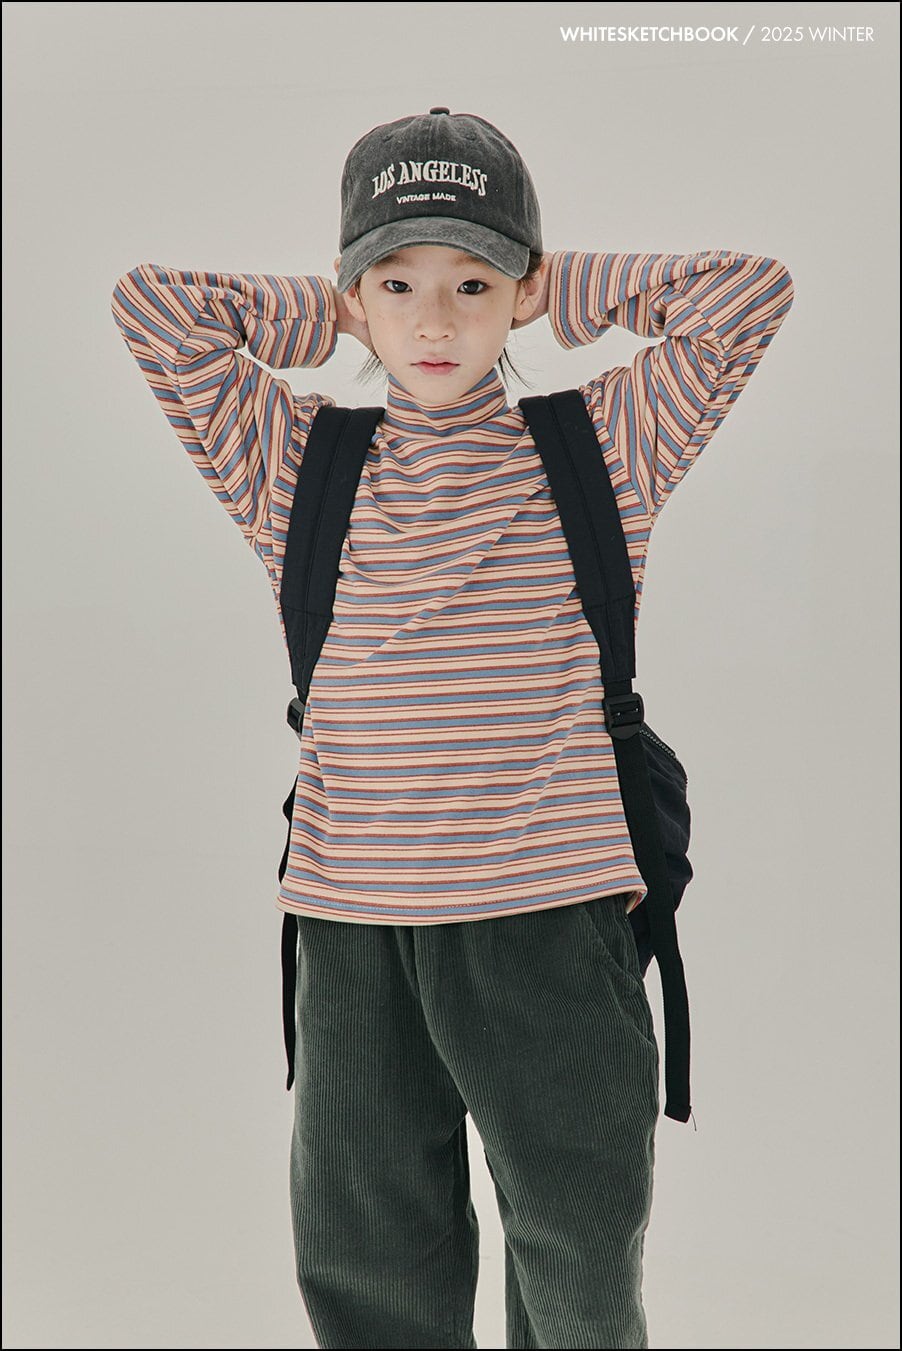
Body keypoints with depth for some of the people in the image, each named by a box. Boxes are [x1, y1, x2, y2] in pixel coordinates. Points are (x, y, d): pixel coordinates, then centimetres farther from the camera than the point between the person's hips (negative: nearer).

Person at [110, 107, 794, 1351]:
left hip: (553, 918, -1)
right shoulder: (299, 466, 6)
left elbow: (752, 292, -1)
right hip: (352, 928, 2)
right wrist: (328, 316, 9)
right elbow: (148, 303, 4)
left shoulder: (600, 448, 3)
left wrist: (567, 294, 6)